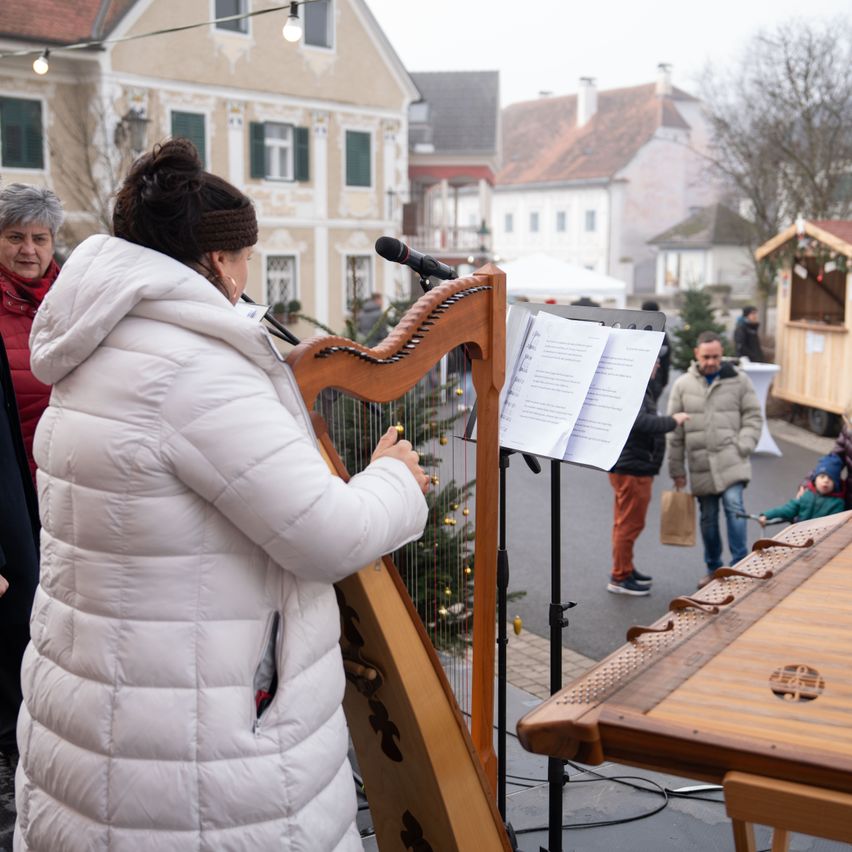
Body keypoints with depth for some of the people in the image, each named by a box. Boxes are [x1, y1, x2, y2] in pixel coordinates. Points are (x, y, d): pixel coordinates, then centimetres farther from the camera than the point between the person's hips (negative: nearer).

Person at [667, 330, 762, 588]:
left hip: (730, 461, -2)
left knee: (734, 507, -15)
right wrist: (677, 469, 4)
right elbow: (675, 431, 4)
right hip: (700, 465, 2)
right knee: (708, 518, 10)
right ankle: (713, 568, 23)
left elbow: (753, 417, 4)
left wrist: (743, 447, -10)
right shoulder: (683, 385, 2)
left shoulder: (738, 380, 0)